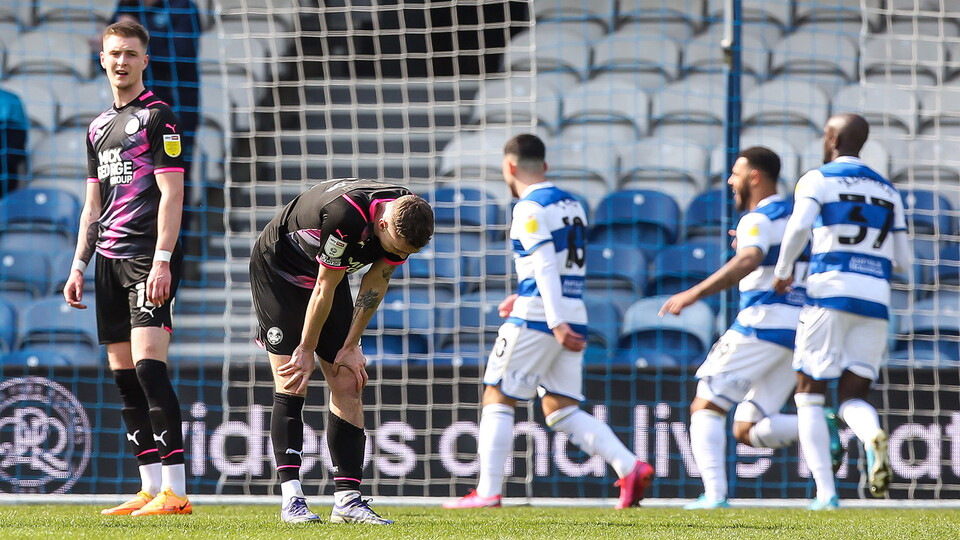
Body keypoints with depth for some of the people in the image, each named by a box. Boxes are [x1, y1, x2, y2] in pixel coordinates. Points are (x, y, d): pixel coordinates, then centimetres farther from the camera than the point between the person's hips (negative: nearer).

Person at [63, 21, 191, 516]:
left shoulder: (158, 117, -3)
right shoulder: (98, 128, 19)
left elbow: (171, 194, -10)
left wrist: (162, 260, -18)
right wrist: (79, 264, 16)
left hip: (148, 258, -8)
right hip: (110, 261, 8)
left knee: (148, 366, -17)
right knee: (123, 376, 4)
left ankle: (175, 490, -20)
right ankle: (150, 489, 7)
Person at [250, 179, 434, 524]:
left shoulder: (406, 221, -18)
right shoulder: (346, 214, -38)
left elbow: (376, 283, -4)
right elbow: (324, 289, -26)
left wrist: (350, 346, -2)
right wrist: (306, 350, -15)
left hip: (325, 272, 6)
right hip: (277, 271, -6)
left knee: (348, 385, -3)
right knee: (292, 384, -13)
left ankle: (348, 499, -4)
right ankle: (291, 499, -13)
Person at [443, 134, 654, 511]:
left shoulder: (529, 208, -10)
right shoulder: (572, 204, 16)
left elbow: (546, 266, -19)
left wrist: (556, 323, -24)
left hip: (535, 320, -8)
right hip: (574, 315, 8)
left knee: (497, 398, 2)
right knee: (560, 410, 8)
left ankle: (487, 491, -1)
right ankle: (630, 467, -7)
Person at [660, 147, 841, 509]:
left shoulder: (759, 220, -7)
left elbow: (748, 262, -27)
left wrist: (694, 293, -32)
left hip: (763, 324, -8)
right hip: (800, 329, 8)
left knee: (705, 408, -1)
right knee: (748, 430, 9)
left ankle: (714, 494, -17)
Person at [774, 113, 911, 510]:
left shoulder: (818, 180, 1)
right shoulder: (888, 192, 17)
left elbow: (799, 226, -18)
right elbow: (903, 261, 16)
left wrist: (782, 270, -3)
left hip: (830, 293, -4)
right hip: (876, 300, 4)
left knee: (810, 395, 8)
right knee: (853, 397, 9)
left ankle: (826, 493, -5)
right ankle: (874, 438, -28)